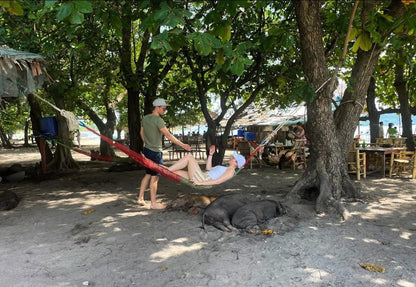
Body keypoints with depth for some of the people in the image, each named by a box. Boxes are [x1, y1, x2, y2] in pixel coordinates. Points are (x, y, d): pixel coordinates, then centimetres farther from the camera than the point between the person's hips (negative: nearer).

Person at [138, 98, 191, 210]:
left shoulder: (145, 118, 8)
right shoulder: (158, 120, -18)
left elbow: (141, 133, 18)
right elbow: (168, 135, -22)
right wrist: (183, 145, -20)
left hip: (147, 150, 9)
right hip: (155, 151, -8)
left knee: (148, 174, 17)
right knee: (155, 176, -2)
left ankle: (140, 198, 22)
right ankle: (153, 203, 5)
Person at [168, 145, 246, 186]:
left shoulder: (231, 171, -3)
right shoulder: (225, 169, 27)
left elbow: (217, 181, -17)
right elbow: (208, 168, 29)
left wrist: (200, 183, -24)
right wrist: (211, 154, 24)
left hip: (201, 179, -9)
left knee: (189, 156, -12)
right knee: (175, 172, 4)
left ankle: (166, 170, -12)